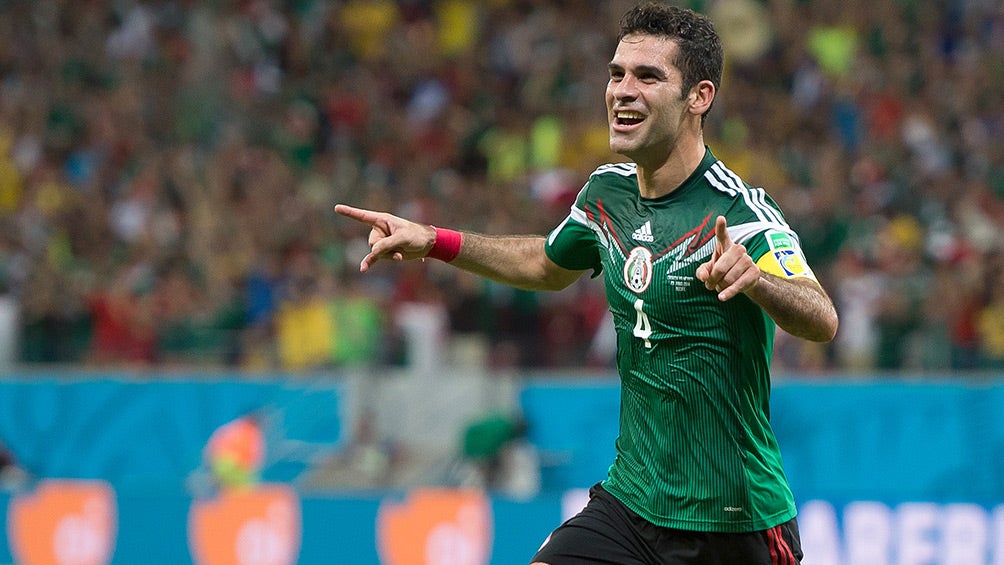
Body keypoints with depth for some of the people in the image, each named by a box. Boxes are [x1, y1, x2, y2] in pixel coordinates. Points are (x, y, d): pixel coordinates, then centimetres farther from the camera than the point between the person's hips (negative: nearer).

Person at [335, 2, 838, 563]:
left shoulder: (740, 211, -18)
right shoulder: (607, 191, 3)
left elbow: (822, 321, -34)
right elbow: (550, 264, 26)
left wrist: (753, 277, -53)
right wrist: (434, 241, 17)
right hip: (628, 507, 5)